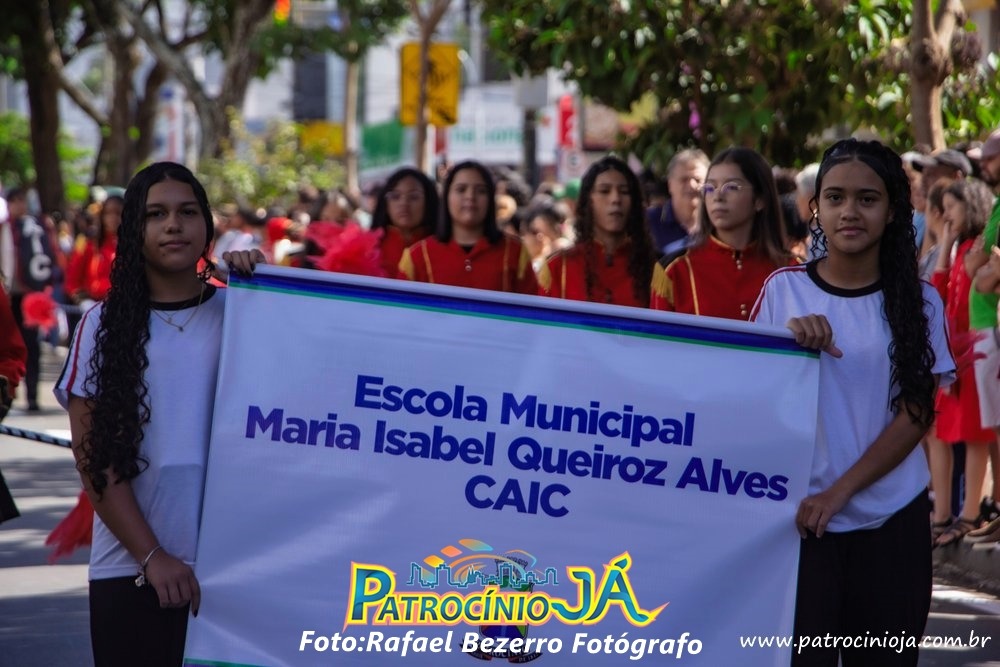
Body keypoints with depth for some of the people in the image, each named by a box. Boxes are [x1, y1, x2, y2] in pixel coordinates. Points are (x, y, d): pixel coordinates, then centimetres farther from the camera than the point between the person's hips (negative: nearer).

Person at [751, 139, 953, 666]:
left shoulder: (919, 302, 2)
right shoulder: (783, 289, 1)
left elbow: (916, 415, -2)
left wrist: (840, 490, -13)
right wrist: (790, 344, -17)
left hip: (891, 523, 1)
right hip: (797, 514, -1)